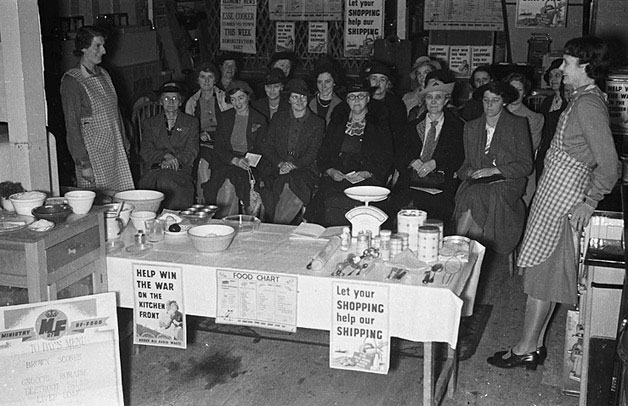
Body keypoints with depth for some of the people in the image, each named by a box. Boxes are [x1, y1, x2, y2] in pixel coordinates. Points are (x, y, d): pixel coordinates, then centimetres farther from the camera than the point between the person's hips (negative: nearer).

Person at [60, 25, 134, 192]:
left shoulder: (103, 74, 12)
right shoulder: (71, 81, -11)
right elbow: (72, 126, -14)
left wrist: (125, 145, 17)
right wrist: (84, 164, -17)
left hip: (117, 153, 7)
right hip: (93, 155, -7)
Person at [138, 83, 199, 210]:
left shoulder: (191, 122, 13)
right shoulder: (150, 123, 17)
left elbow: (191, 152, 3)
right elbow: (145, 152, 6)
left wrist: (173, 160, -15)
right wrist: (165, 155, -14)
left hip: (182, 170, -1)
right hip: (156, 169, 1)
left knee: (165, 179, -35)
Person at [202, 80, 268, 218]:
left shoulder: (260, 120, 9)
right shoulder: (225, 118, 14)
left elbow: (261, 149, 6)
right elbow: (218, 147, 6)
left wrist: (246, 161, -15)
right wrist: (235, 160, -14)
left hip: (250, 164, -1)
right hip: (226, 162, 2)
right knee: (227, 186, -30)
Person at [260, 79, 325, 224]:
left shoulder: (317, 123, 10)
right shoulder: (278, 118, 17)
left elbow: (312, 153, 1)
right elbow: (267, 147, 10)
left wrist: (292, 165, -16)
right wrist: (280, 163, -10)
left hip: (304, 170, -1)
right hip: (277, 169, 2)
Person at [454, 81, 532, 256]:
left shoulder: (518, 124, 5)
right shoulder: (471, 127, 17)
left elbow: (526, 165, -2)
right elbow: (466, 164, 18)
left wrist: (494, 170, -14)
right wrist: (468, 172, -7)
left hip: (507, 182, -3)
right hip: (477, 183, 3)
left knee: (473, 197, -33)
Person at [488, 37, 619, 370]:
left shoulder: (588, 105, -20)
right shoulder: (585, 98, 11)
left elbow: (609, 165, -23)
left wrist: (589, 202, -16)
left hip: (562, 198, -10)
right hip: (553, 192, 10)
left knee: (542, 271, -2)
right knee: (544, 271, 13)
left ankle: (526, 348, 8)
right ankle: (534, 344, 22)